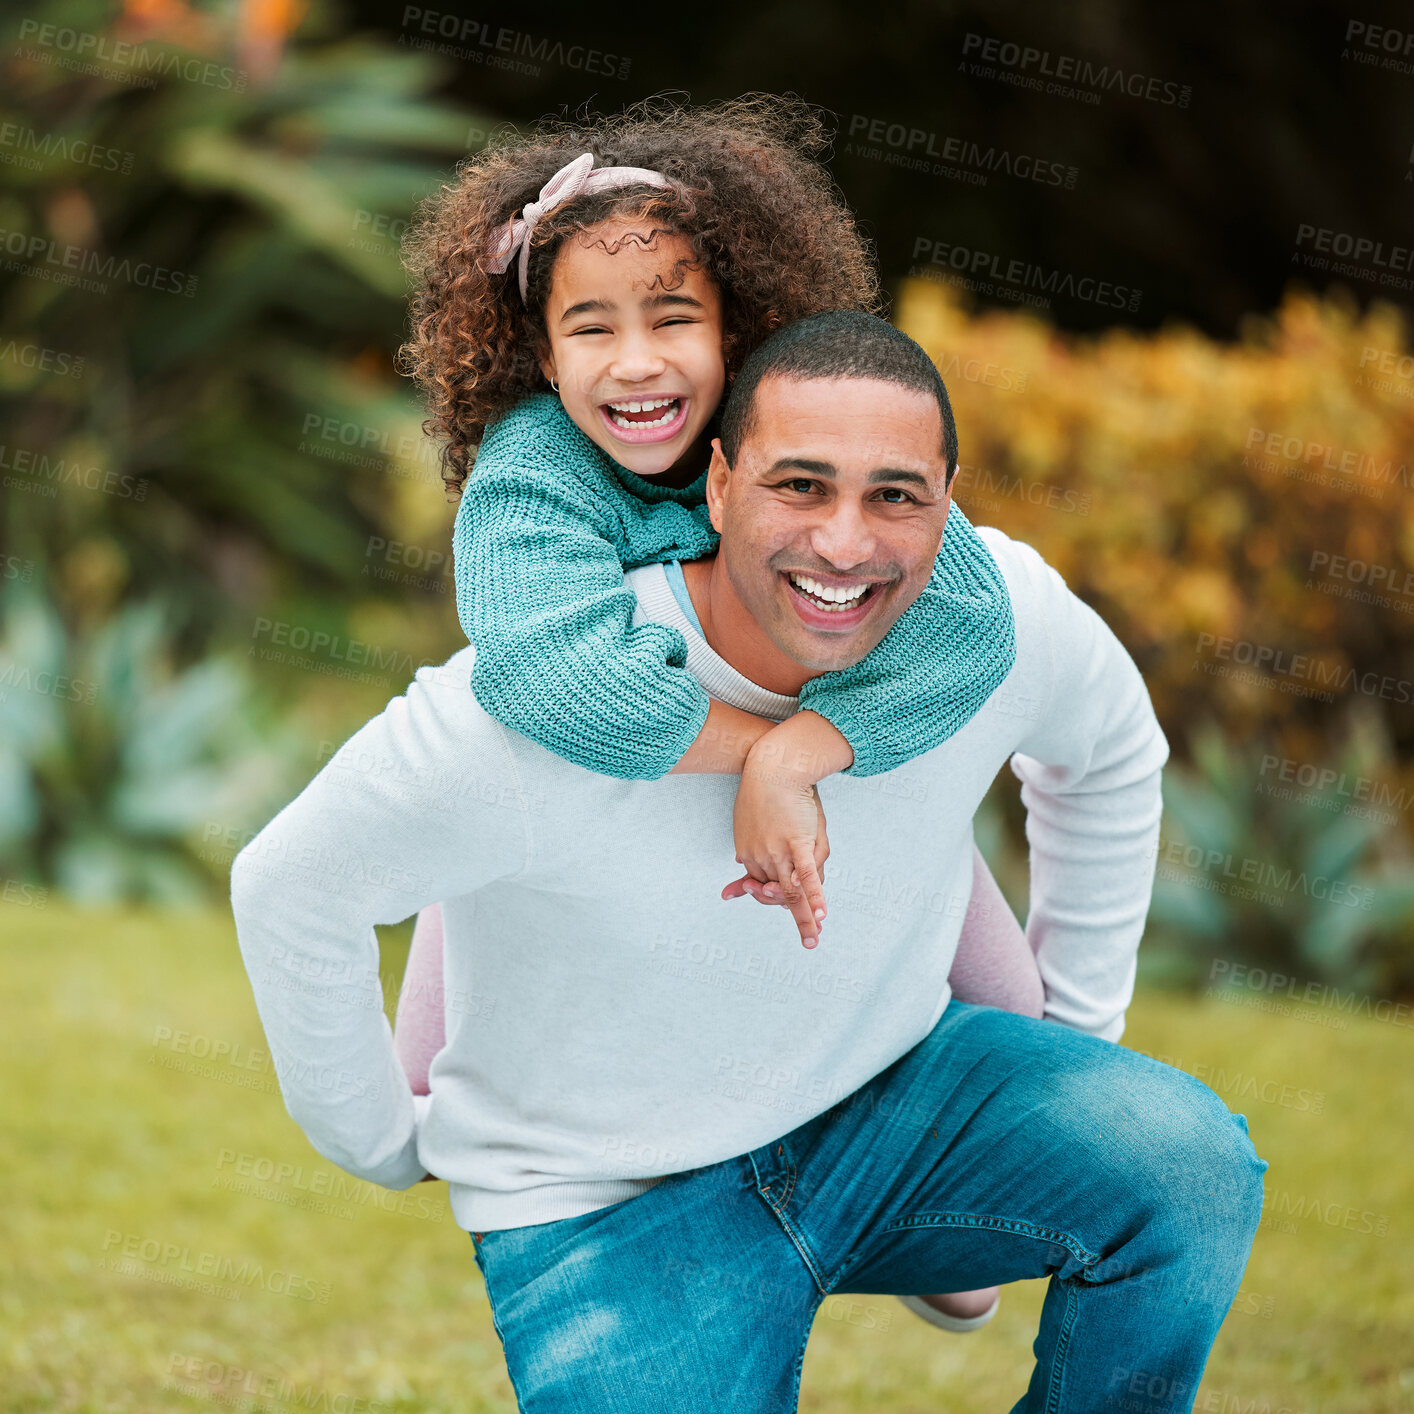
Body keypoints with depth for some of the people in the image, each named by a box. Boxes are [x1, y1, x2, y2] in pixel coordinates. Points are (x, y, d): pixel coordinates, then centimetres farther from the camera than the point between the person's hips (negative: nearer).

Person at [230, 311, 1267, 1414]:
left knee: (1192, 1168, -20)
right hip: (618, 1208, -4)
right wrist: (383, 1142, -1)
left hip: (891, 1091, 4)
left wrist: (1081, 1029, 14)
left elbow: (1110, 750, 10)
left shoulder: (999, 609, -16)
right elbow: (294, 890, -15)